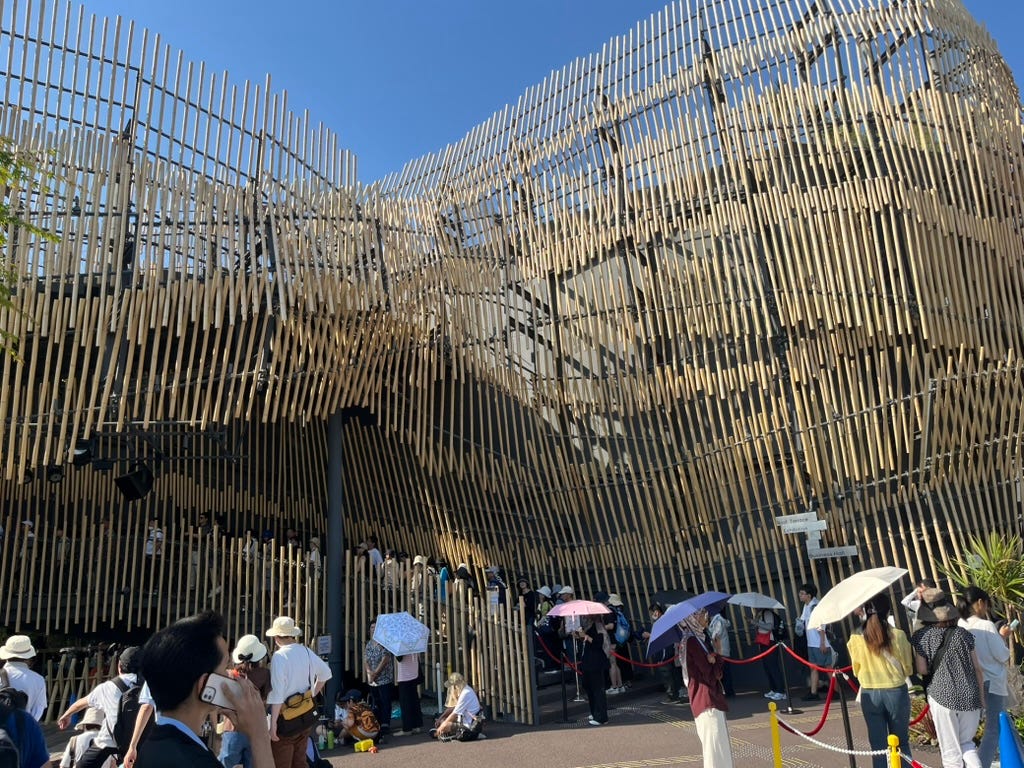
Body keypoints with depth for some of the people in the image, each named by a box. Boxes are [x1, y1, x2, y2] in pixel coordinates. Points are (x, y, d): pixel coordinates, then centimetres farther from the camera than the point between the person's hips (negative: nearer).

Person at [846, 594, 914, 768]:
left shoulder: (856, 640, -8)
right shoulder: (898, 635, -11)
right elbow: (908, 668, 1)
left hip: (870, 694, 1)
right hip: (896, 692, -1)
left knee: (878, 745, 10)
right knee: (901, 743, 15)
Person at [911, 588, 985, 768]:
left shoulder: (921, 637, -5)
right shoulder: (963, 634, 2)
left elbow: (922, 670, -7)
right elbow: (977, 669, 4)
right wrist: (981, 696, 15)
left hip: (942, 696, -3)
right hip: (970, 697, 3)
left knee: (951, 751, 9)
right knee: (966, 743, 21)